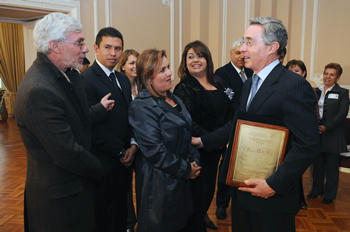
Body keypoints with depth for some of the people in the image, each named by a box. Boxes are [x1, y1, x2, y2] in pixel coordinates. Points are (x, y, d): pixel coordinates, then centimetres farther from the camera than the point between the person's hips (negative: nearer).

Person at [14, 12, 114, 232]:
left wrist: (101, 109, 10)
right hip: (60, 197, -9)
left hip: (76, 185, 9)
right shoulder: (39, 91, -29)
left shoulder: (64, 77, 2)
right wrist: (98, 170, -11)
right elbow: (67, 154, -27)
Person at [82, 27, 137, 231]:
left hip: (125, 158, 7)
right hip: (104, 162, -7)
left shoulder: (124, 79, 11)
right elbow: (93, 127, -20)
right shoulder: (86, 79, -16)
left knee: (121, 211, 23)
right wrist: (121, 151, -14)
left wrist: (133, 145, -4)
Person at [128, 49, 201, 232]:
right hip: (159, 182, -8)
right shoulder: (142, 106, -18)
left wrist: (194, 161, 1)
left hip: (182, 179, 8)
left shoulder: (174, 100, 9)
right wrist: (186, 169, -15)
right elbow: (154, 150, -23)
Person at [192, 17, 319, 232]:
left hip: (273, 197, -8)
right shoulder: (249, 84, 10)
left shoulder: (295, 85, -19)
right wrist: (203, 141, 14)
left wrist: (274, 184, -22)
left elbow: (307, 145, -22)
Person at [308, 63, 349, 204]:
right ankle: (317, 189, 29)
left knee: (331, 166, 4)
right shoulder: (316, 91, 11)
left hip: (333, 134, -4)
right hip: (316, 134, 4)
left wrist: (327, 126, -17)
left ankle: (329, 194, 18)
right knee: (317, 163, 13)